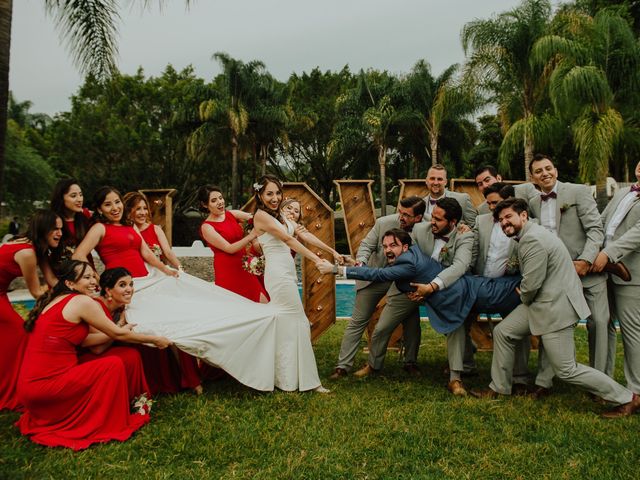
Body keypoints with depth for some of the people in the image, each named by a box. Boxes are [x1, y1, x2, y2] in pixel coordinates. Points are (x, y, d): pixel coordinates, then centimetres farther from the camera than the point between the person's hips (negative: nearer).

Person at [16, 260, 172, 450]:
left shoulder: (55, 300, 14)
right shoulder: (82, 301, -11)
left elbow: (82, 340, 14)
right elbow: (118, 334, -5)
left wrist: (121, 330, 17)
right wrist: (155, 340, 6)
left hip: (31, 384, 9)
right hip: (45, 386, -9)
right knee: (114, 365, -5)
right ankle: (103, 426, 8)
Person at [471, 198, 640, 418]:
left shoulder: (533, 239, -22)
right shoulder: (527, 236, 10)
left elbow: (531, 284, -22)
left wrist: (523, 299, -3)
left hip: (556, 306, -10)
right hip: (539, 301, 10)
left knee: (566, 369, -1)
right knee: (502, 332, 9)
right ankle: (499, 388, 22)